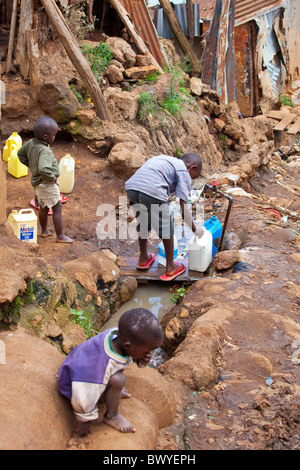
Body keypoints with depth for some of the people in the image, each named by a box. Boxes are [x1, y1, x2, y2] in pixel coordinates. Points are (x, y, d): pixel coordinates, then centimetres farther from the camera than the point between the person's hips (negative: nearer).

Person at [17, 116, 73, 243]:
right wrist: (52, 177, -27)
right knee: (57, 209, 4)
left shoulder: (31, 143, -2)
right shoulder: (44, 151, -30)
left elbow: (21, 153, 16)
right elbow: (43, 169, -44)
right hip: (47, 185, -9)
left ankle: (44, 231, 38)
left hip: (37, 183, 9)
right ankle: (60, 236, 12)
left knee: (43, 208, 24)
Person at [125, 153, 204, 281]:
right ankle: (170, 268, 26)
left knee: (144, 222, 29)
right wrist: (195, 230, 17)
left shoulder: (162, 159, 33)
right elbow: (183, 209, 4)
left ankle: (143, 259, 44)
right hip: (153, 192, -7)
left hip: (131, 188, 7)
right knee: (167, 228, 14)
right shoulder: (184, 172, 12)